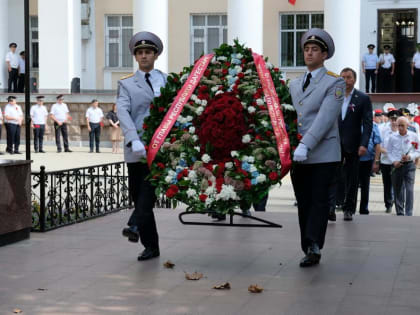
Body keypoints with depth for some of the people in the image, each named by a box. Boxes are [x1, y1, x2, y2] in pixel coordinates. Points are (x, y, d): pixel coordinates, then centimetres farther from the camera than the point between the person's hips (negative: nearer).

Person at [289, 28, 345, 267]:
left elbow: (325, 118, -15)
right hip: (297, 155, 6)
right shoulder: (294, 85, 18)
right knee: (304, 204, 7)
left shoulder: (335, 83, -2)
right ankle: (310, 252, 13)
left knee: (319, 202, -6)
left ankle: (314, 246, -8)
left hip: (323, 155, -5)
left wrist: (305, 145, -24)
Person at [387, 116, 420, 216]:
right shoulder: (393, 137, 2)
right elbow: (389, 152, 9)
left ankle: (409, 214, -13)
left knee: (409, 189, -12)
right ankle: (399, 213, 20)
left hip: (409, 165, -2)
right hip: (397, 166, 2)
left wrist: (410, 156, -15)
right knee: (397, 190, 8)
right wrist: (394, 161, -7)